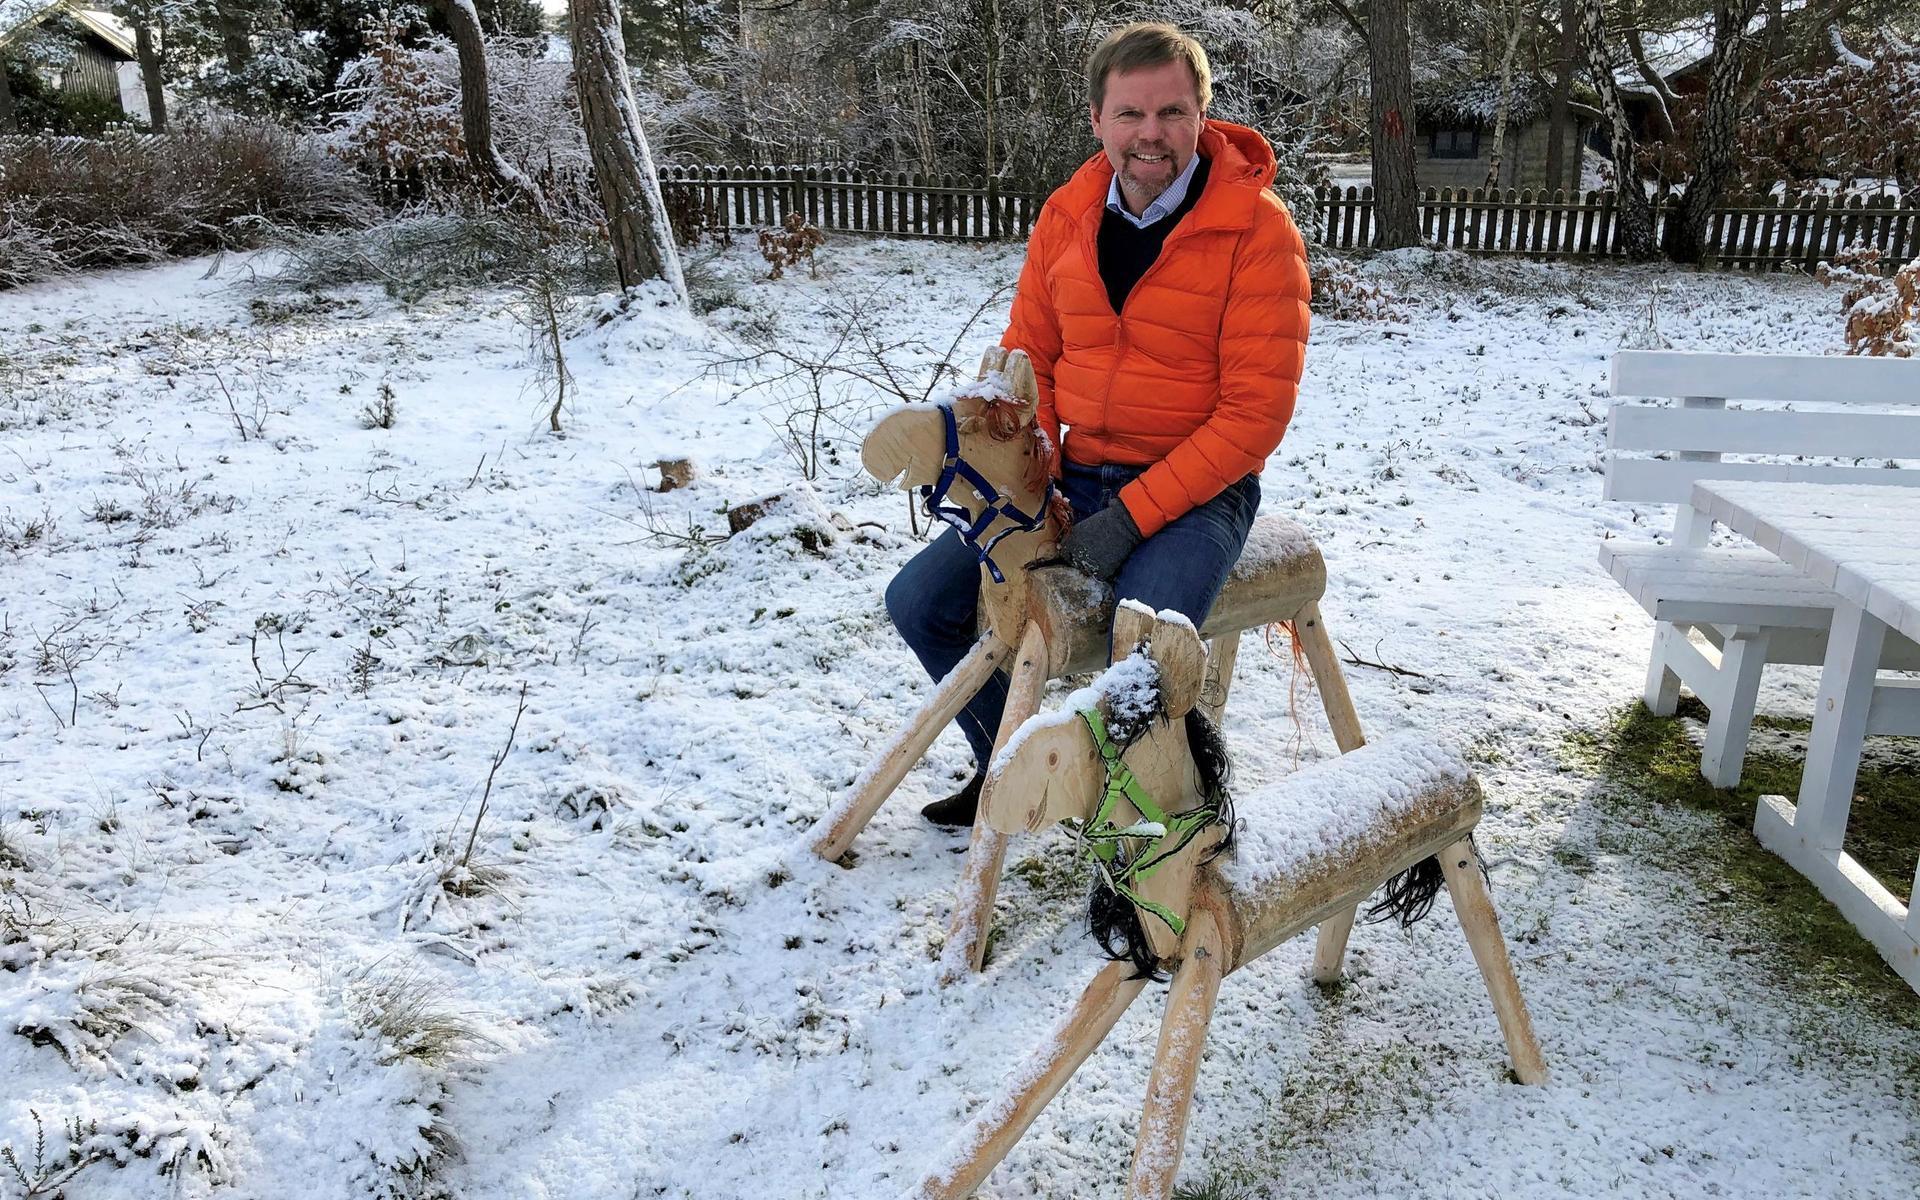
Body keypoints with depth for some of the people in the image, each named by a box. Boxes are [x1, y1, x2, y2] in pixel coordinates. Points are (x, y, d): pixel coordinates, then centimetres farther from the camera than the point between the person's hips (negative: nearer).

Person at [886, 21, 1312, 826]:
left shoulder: (1258, 229, -13)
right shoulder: (1066, 216, 3)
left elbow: (1256, 411, -16)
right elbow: (1028, 359, 10)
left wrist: (1132, 517, -21)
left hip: (1197, 490, -5)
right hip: (1079, 477, 6)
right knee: (919, 601, -3)